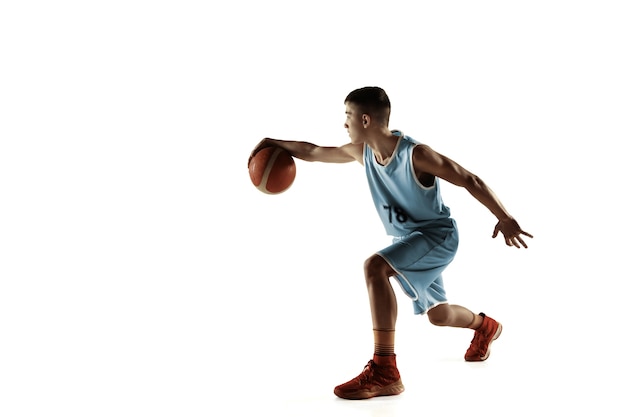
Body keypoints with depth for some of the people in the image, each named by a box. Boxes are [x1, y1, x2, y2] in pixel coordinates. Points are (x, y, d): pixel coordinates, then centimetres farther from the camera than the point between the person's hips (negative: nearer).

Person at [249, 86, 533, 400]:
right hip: (407, 239, 8)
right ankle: (486, 327, 57)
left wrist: (505, 218, -25)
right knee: (437, 315, 22)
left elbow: (469, 180, -22)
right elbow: (316, 152, 9)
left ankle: (384, 373, -31)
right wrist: (277, 144, 2)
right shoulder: (362, 152, -6)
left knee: (374, 267, -32)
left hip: (437, 236, -8)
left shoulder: (415, 154, -27)